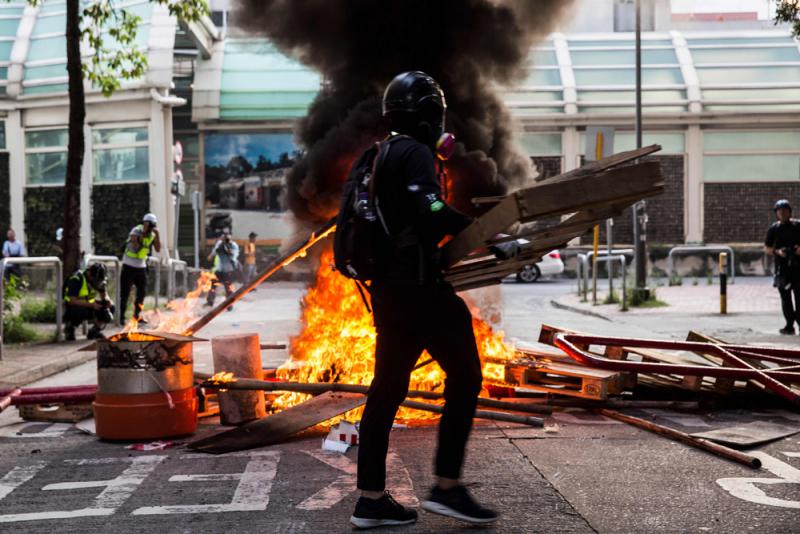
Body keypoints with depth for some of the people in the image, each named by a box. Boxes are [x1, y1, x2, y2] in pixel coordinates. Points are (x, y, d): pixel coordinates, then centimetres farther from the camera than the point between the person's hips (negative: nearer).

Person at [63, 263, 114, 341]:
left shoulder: (100, 281, -5)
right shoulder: (77, 279, -25)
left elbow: (104, 296, 4)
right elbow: (72, 301, -29)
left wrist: (108, 301, -21)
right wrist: (91, 305, -38)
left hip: (88, 306, 6)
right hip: (72, 307, -6)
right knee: (83, 311, -39)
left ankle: (93, 331, 4)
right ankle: (69, 327, -7)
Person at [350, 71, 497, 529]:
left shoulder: (382, 156, 18)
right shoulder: (416, 154, -11)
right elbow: (431, 215, -24)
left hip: (385, 286, 9)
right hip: (418, 283, -9)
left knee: (388, 387, 10)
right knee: (464, 376, -1)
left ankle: (371, 499, 13)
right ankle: (447, 487, -1)